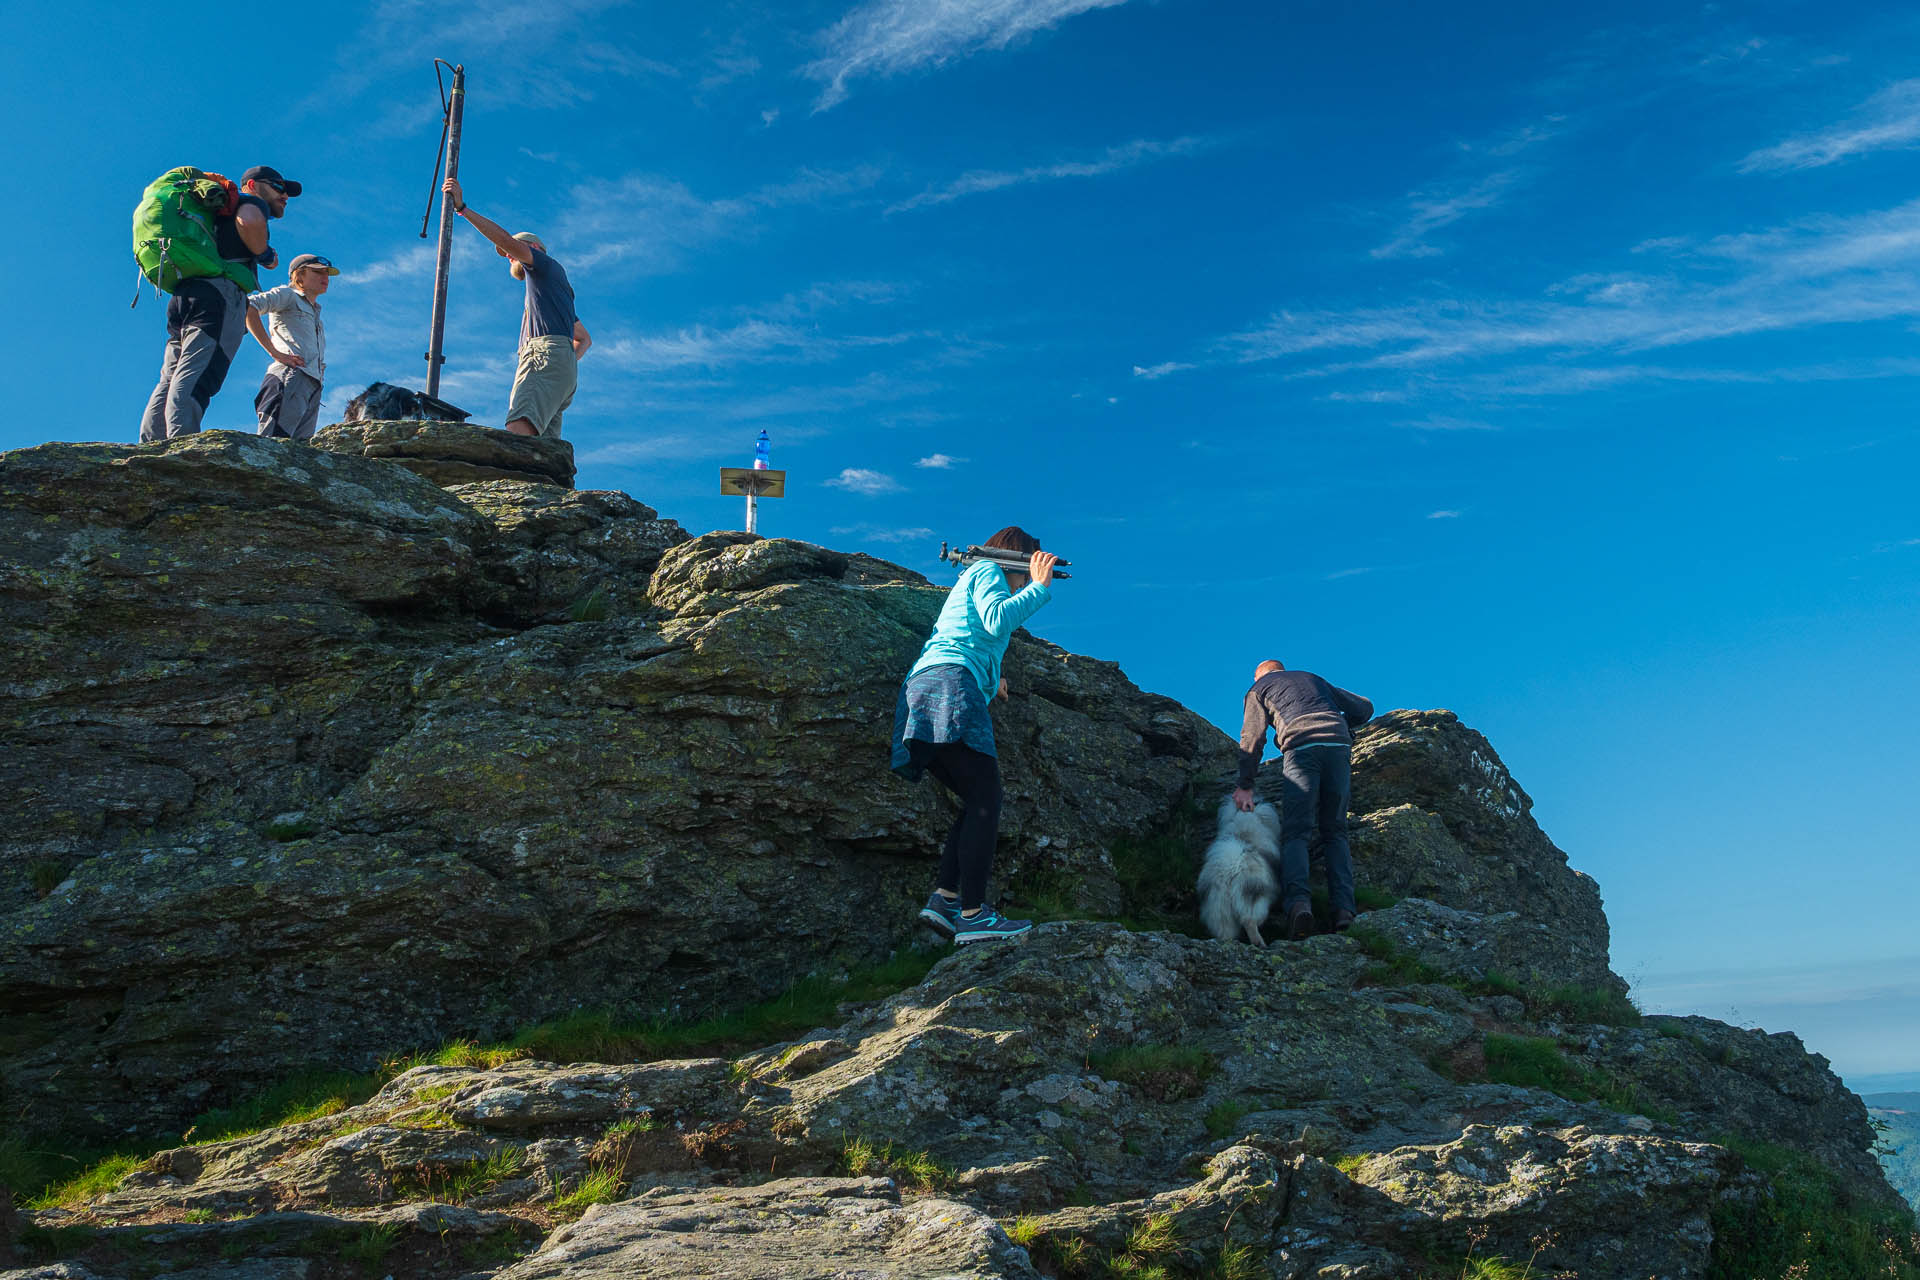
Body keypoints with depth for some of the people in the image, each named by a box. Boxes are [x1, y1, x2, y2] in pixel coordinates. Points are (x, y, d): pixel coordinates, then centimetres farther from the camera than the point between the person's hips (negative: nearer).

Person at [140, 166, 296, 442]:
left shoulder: (224, 213, 37)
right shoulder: (251, 201, 13)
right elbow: (249, 220, -12)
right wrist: (265, 255, 1)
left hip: (182, 296, 8)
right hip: (219, 295, -8)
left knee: (170, 379, -1)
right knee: (196, 378, -23)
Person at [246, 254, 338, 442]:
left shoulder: (315, 313, 38)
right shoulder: (287, 295, 14)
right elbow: (248, 306, -3)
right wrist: (275, 353, -9)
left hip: (313, 387, 7)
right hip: (290, 377, -7)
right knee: (272, 443, -26)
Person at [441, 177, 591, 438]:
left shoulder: (546, 265, 18)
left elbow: (506, 241, 2)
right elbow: (585, 339, 46)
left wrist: (462, 208, 3)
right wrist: (568, 364, 28)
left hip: (546, 354, -9)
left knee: (519, 428, -35)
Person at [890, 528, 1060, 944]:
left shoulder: (969, 581, 37)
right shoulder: (987, 571, 9)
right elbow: (997, 620, -10)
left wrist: (989, 679, 43)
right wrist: (1039, 587, -1)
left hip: (920, 691, 10)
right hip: (950, 682, -10)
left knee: (979, 804, 6)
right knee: (986, 803, -16)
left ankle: (944, 898, -8)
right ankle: (973, 915, -25)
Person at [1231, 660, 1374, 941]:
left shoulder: (1258, 689, 24)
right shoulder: (1313, 679, 35)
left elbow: (1252, 737, 10)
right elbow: (1364, 708, 29)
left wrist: (1245, 786, 8)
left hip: (1301, 748, -3)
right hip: (1339, 746, 3)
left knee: (1296, 832, -6)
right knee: (1335, 832, 9)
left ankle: (1298, 901, -32)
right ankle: (1344, 908, -10)